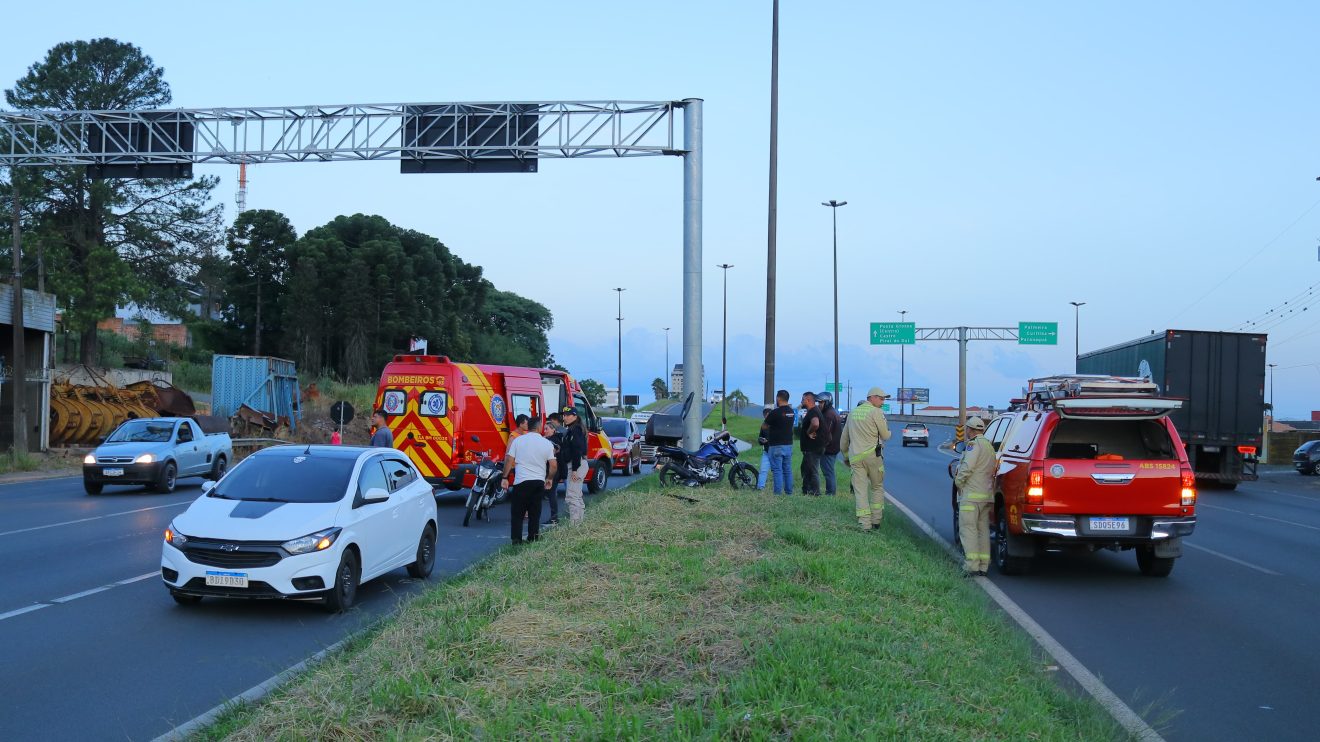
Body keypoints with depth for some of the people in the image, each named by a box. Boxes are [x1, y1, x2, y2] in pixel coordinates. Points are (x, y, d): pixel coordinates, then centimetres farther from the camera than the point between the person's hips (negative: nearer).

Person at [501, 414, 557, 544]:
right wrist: (550, 479, 17)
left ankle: (516, 539, 1)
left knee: (517, 513, 5)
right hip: (539, 482, 2)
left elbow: (509, 461, -3)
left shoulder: (518, 440, -1)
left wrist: (505, 477, 6)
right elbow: (553, 465, 1)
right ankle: (533, 538, 11)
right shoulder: (547, 443, 1)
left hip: (521, 481, -1)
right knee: (535, 513, 10)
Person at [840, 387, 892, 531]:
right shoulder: (876, 412, -5)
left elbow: (844, 439, 21)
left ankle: (865, 524, -6)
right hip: (872, 454, -4)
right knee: (877, 487, 11)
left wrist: (846, 456, 32)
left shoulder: (853, 413, 16)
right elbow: (885, 436, -4)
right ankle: (876, 521, 10)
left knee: (860, 490, 1)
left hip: (855, 457, 4)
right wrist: (887, 430, 19)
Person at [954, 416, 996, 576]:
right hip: (987, 495, 9)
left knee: (968, 529, -9)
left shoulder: (974, 444, -10)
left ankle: (972, 565, -15)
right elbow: (993, 469, 19)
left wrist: (958, 480, -4)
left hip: (971, 495, -9)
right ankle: (983, 566, 11)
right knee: (983, 529, 11)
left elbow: (967, 466, -20)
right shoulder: (990, 446, 20)